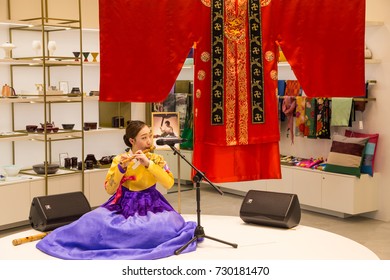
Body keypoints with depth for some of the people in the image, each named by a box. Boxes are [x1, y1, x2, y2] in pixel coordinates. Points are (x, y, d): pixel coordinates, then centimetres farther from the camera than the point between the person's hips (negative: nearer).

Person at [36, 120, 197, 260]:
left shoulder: (157, 159, -2)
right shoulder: (119, 160, -1)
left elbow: (169, 184, -18)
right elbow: (109, 190, -10)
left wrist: (148, 163, -25)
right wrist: (121, 168, -24)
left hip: (150, 206, 1)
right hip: (123, 205, -1)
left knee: (169, 225, -33)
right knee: (96, 222, -29)